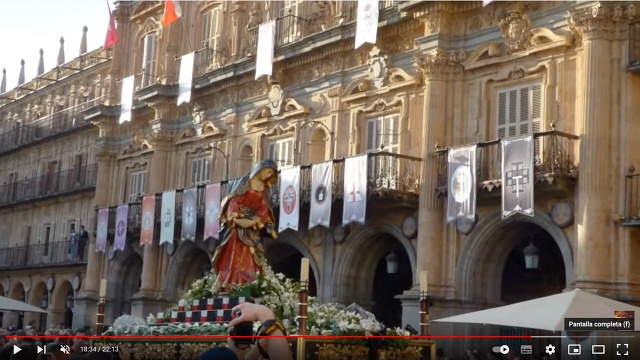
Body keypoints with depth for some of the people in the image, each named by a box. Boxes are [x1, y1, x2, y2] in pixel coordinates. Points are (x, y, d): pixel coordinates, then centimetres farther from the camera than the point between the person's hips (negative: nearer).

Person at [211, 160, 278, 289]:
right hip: (237, 224, -4)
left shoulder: (264, 189, 13)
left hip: (251, 228, 4)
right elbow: (234, 200, -6)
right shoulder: (245, 181, 1)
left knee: (248, 257, -3)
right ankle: (230, 285, -11)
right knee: (234, 254, -9)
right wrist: (234, 217, -20)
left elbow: (263, 210, 3)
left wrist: (254, 221, -15)